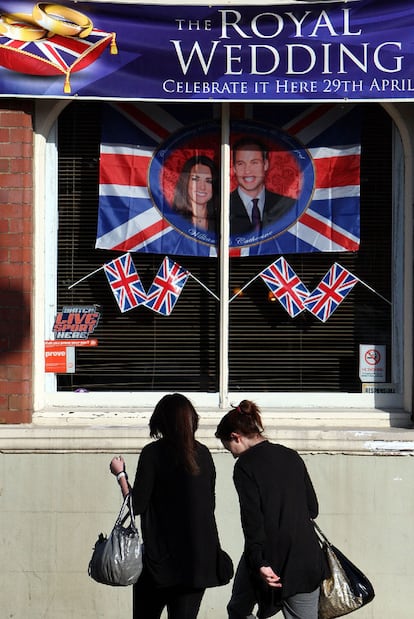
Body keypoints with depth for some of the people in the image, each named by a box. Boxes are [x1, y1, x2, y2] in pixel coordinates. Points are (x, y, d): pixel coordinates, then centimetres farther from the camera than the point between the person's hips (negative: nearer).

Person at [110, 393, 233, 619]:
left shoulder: (153, 453, -8)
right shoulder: (204, 454, 5)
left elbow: (137, 505, -9)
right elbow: (210, 504, 12)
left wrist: (120, 474, 3)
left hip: (162, 556, -4)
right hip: (200, 559, 4)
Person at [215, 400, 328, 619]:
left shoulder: (245, 465, -7)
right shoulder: (292, 457, 10)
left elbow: (252, 518, -16)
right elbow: (313, 509, 12)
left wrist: (259, 563, -21)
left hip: (267, 560, -4)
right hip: (305, 559, 5)